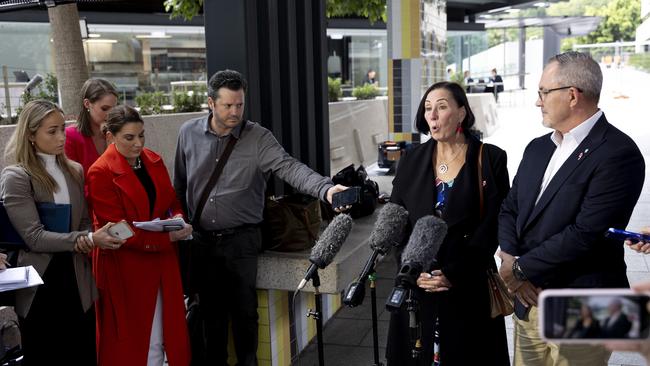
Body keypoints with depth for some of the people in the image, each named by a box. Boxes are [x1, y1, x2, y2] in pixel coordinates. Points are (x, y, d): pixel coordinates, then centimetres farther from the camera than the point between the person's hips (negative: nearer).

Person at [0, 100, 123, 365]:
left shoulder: (75, 171, 8)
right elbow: (34, 237, -17)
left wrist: (86, 242, -10)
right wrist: (87, 240, -26)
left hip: (77, 279, 5)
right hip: (40, 286, -5)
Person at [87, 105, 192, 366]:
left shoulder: (154, 161, 6)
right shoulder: (101, 173, -13)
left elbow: (172, 201, 15)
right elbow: (117, 229, -16)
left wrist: (178, 218, -8)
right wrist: (166, 237, -22)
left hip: (161, 261, 6)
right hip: (124, 266, -5)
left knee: (160, 337, 12)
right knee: (129, 339, 8)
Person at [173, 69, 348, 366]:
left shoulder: (258, 138, -11)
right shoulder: (189, 133, -1)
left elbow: (289, 168, -26)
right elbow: (180, 184, 9)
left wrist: (326, 189, -43)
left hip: (241, 240, -2)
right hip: (201, 239, 3)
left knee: (244, 310, 8)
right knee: (211, 309, 16)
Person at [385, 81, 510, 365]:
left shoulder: (491, 158, -4)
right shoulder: (412, 161, 5)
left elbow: (492, 224, -9)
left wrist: (455, 274, -15)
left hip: (468, 285, -3)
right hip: (416, 283, 3)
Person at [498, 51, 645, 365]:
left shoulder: (618, 154, -15)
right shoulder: (538, 148, 10)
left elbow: (585, 234, -22)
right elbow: (509, 209, 10)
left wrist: (520, 268, -14)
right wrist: (509, 262, -7)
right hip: (527, 301, 7)